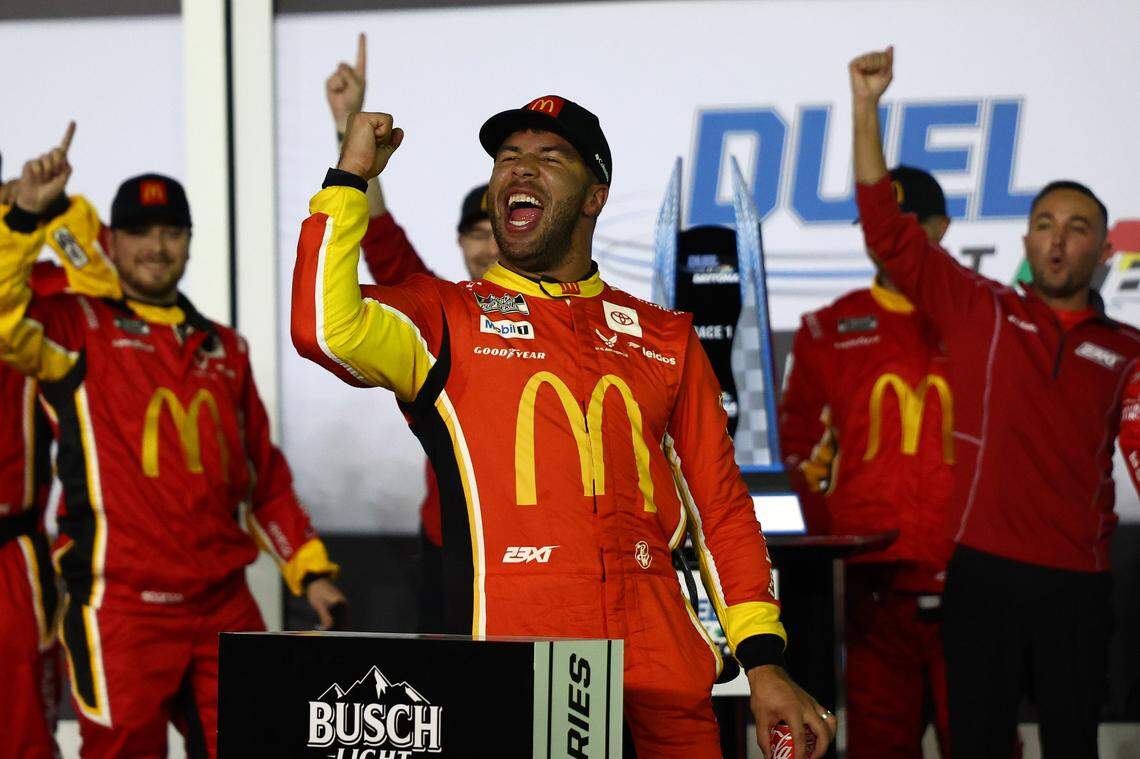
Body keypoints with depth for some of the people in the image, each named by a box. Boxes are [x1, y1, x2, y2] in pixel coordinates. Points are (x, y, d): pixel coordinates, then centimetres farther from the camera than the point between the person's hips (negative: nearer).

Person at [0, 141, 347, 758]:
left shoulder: (224, 349, 18)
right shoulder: (80, 329, 3)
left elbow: (264, 477, 22)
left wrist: (310, 571, 15)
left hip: (224, 608, 5)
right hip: (121, 608, -5)